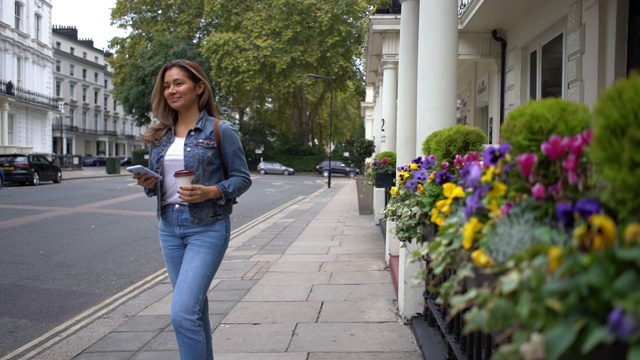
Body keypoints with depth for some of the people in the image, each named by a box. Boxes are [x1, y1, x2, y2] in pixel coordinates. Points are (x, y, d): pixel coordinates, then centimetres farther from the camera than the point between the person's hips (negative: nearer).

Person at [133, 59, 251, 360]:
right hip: (169, 228, 6)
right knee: (194, 307, 16)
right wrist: (149, 183, -6)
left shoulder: (220, 130, -7)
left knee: (182, 313, -14)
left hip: (207, 228, -6)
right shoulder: (160, 135, 9)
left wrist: (210, 192, -21)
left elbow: (242, 178, -5)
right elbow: (156, 184, 16)